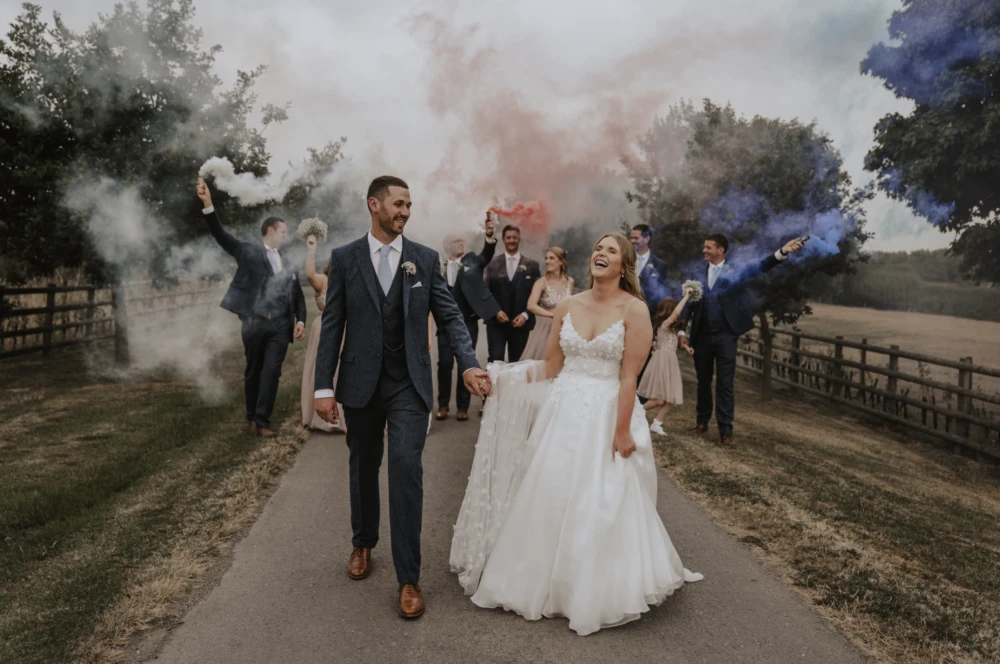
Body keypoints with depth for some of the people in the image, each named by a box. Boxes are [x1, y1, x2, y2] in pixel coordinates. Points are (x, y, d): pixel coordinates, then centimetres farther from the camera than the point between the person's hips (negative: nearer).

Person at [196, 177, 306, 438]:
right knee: (253, 372, 8)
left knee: (271, 372, -3)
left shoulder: (288, 265, 17)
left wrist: (300, 320, 0)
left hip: (280, 326, 3)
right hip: (255, 323, -3)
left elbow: (298, 295, 16)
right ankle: (252, 416, 24)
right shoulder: (248, 251, 4)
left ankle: (262, 420, 1)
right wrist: (208, 204, -21)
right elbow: (221, 235, -7)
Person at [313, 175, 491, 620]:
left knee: (406, 469, -10)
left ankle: (408, 578, 2)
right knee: (364, 467, 16)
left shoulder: (425, 259, 2)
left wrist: (468, 365, -14)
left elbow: (450, 316, 0)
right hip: (361, 383, 1)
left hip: (409, 384, -1)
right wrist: (323, 387, -4)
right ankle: (363, 543, 42)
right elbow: (332, 326, 0)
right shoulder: (344, 258, 1)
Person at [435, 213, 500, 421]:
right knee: (445, 363, -1)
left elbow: (487, 255, -15)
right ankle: (443, 404, 15)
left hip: (468, 322, 0)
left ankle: (463, 407, 14)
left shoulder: (472, 260, 5)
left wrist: (490, 236, -32)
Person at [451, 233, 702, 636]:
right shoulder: (567, 306, 5)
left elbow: (629, 377, -11)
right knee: (547, 495, 8)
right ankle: (544, 581, 29)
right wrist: (501, 376, 4)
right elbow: (549, 367, 9)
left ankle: (597, 593, 24)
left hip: (607, 413, -4)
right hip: (562, 410, 4)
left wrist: (621, 431, -13)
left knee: (602, 506, 2)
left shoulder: (634, 310, -8)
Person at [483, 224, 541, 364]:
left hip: (521, 322, 1)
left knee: (515, 363, 7)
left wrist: (525, 315, -9)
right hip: (496, 322, 0)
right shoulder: (492, 264, 7)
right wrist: (495, 311, -10)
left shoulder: (531, 265, 6)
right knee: (495, 361, -9)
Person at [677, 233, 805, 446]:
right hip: (702, 336, 3)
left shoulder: (735, 273, 2)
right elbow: (688, 304, 6)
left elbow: (757, 267, -13)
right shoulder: (699, 275, 7)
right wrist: (681, 331, -3)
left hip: (725, 337, -2)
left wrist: (782, 252, -29)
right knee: (703, 381, 13)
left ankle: (725, 429, 5)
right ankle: (702, 421, 29)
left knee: (725, 384, 0)